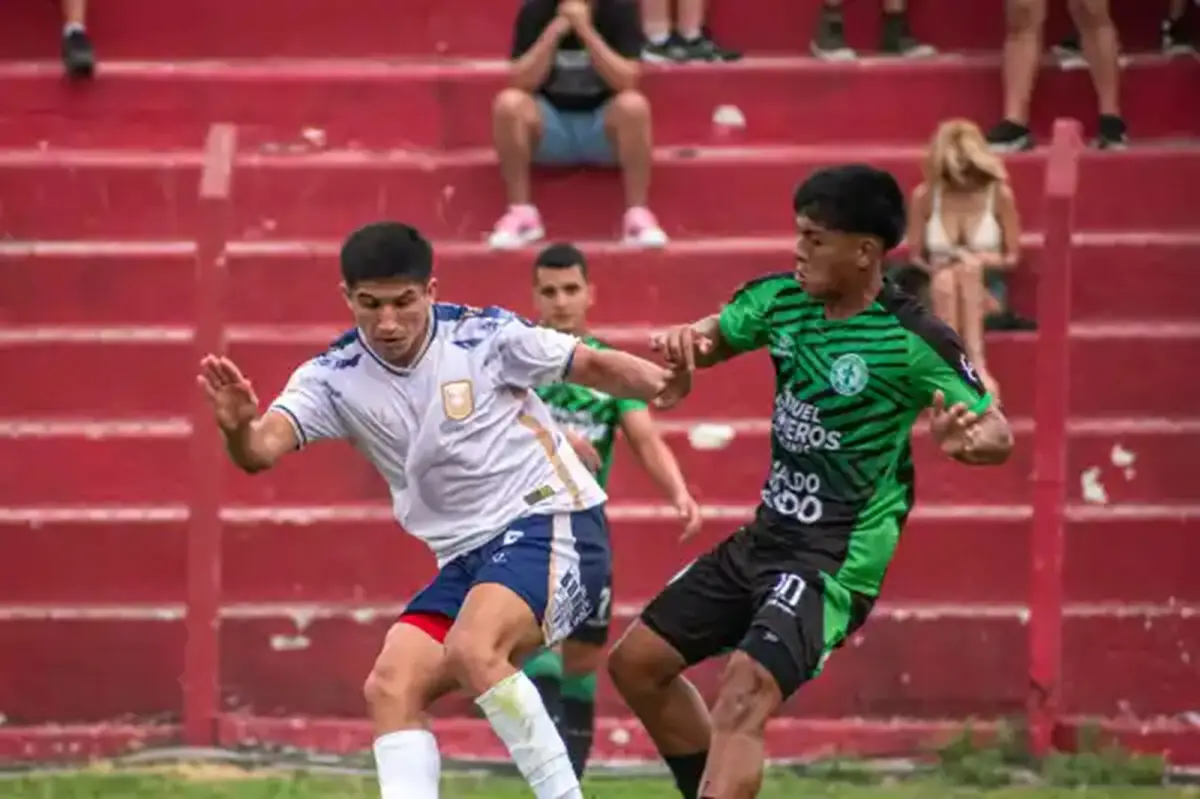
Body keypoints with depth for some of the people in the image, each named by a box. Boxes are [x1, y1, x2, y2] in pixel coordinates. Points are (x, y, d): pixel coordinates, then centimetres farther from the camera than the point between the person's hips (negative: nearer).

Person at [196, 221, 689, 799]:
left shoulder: (483, 334, -11)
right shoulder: (334, 378, -4)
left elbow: (591, 366, -1)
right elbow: (263, 449, -20)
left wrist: (657, 382, -21)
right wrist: (238, 428, -44)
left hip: (550, 520, -6)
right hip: (466, 556, 6)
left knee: (472, 649, -30)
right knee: (390, 688, -10)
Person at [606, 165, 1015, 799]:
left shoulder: (915, 341, -17)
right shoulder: (782, 299, 0)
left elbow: (998, 432, -12)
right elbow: (708, 341, 12)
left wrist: (966, 440, -37)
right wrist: (683, 341, -13)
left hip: (836, 557, -8)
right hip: (767, 534, 8)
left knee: (744, 693, -27)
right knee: (636, 663, 12)